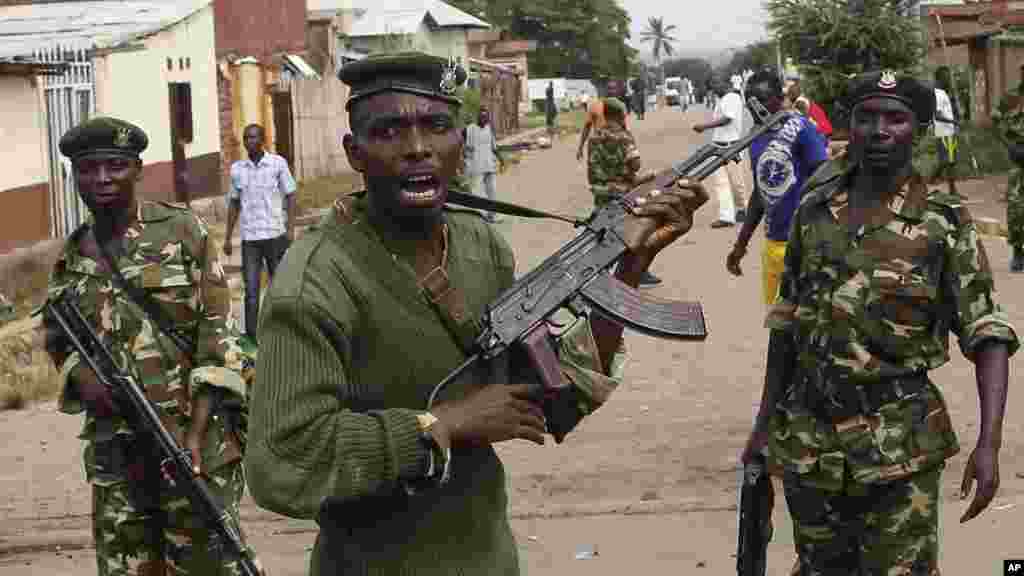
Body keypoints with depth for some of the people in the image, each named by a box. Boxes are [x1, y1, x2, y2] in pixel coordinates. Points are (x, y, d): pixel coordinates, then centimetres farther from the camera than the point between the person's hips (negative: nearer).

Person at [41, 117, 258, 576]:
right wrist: (80, 372, -5)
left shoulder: (182, 231, -3)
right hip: (114, 449, 4)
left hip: (195, 437, -4)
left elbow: (217, 335, -7)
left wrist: (195, 436, -14)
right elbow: (57, 337, 20)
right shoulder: (73, 255, 9)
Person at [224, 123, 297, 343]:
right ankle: (251, 336, 0)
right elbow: (234, 204, 13)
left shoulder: (278, 163, -2)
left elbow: (290, 196, 0)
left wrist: (291, 228, -9)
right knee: (251, 289, -2)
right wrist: (228, 237, 11)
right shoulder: (236, 169, 6)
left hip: (275, 234, -2)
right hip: (249, 238, 2)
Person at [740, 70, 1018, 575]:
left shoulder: (945, 224, -8)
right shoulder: (814, 212, 4)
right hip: (807, 438, 4)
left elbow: (988, 338, -10)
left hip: (899, 446, -4)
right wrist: (766, 421, 13)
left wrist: (989, 444, -20)